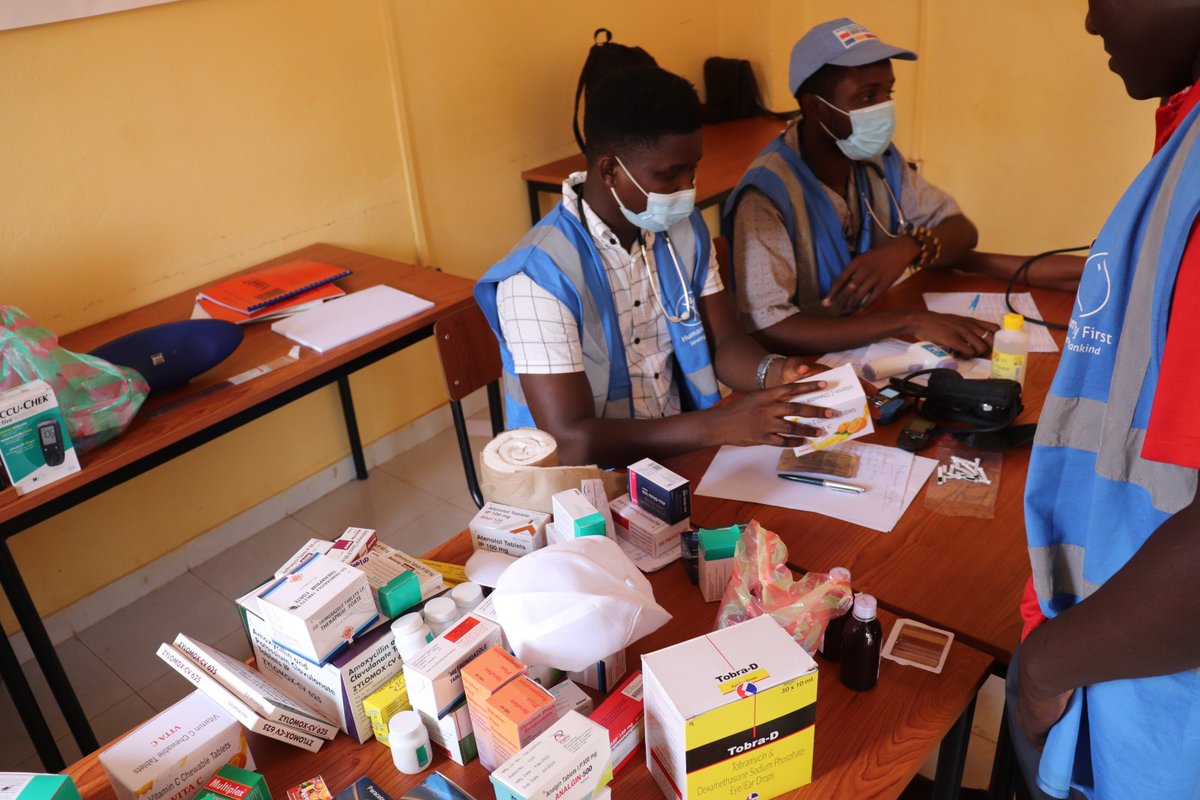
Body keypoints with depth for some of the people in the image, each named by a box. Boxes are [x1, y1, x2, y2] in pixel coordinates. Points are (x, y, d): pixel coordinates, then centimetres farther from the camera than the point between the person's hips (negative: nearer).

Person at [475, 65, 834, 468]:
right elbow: (570, 443, -27)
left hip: (682, 448, 7)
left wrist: (775, 372, -17)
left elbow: (725, 341, 6)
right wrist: (721, 424, -33)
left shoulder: (684, 228, 1)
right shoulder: (541, 274, -23)